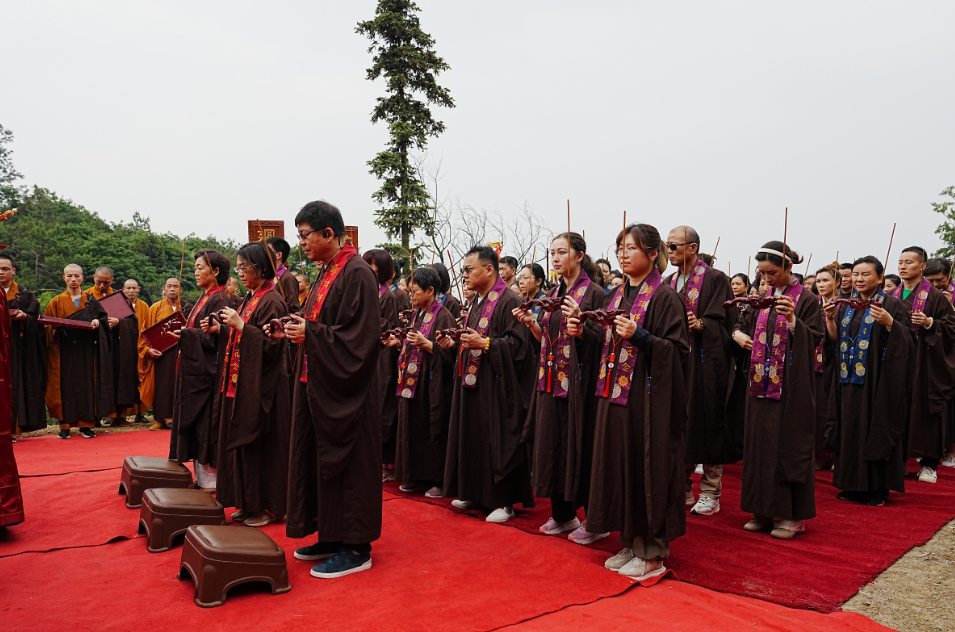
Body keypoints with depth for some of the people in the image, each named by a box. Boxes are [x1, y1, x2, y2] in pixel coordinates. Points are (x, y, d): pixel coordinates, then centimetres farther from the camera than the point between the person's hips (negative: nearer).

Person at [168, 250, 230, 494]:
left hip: (206, 371, -10)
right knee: (195, 425, 12)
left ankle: (209, 482, 6)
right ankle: (201, 478, 21)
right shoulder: (205, 297, 15)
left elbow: (215, 337, -19)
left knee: (205, 427, -3)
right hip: (194, 369, 10)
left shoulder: (219, 299, -13)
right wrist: (181, 333, 4)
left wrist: (185, 334, -20)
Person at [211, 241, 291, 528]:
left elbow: (270, 344, -21)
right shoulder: (250, 298, 13)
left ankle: (268, 507, 11)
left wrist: (239, 324, -20)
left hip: (262, 384, -9)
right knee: (242, 443, 13)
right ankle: (248, 504, 24)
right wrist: (220, 329, 6)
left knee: (260, 445, -1)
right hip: (242, 382, 9)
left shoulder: (272, 301, -14)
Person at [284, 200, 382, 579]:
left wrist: (310, 333, -18)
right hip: (319, 387, 10)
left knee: (345, 463, -1)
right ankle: (331, 537, 28)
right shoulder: (327, 274, 13)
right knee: (320, 461, 15)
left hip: (345, 390, -10)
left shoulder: (357, 274, -16)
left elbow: (360, 337, -21)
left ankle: (356, 549, 12)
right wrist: (301, 330, 2)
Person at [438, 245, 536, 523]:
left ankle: (505, 501, 8)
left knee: (497, 439, -3)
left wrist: (484, 343, -25)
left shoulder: (509, 301, -12)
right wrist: (455, 343, 7)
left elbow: (518, 343, -19)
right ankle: (475, 493, 26)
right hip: (473, 382, 9)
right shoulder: (477, 302, 15)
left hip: (497, 385, -9)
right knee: (472, 437, 13)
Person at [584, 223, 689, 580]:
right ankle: (630, 543, 25)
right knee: (619, 466, 11)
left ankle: (653, 553, 13)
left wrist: (638, 335, -23)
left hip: (647, 399, -8)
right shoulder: (619, 295, 15)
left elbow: (677, 349, -14)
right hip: (615, 396, 8)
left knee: (647, 468, -1)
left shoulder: (664, 296, -8)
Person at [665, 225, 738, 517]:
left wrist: (700, 324, -27)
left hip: (706, 361, -5)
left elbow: (722, 321, -11)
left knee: (708, 421, 0)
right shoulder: (668, 283, 14)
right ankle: (681, 489, 19)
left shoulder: (716, 280, -3)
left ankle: (710, 493, 12)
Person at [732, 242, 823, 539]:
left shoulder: (806, 300, -5)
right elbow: (743, 325, 21)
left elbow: (815, 339, -10)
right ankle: (765, 509, 19)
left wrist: (792, 320, -24)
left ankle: (792, 514, 11)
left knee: (788, 444, -1)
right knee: (760, 443, 8)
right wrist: (738, 334, -1)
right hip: (761, 383, 6)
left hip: (791, 386, -5)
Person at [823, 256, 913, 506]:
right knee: (850, 429, 7)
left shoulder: (892, 305, -3)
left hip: (877, 380, -5)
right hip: (849, 378, 5)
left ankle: (878, 488, 9)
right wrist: (830, 318, -6)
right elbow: (835, 341, 9)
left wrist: (889, 322, -24)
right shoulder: (846, 306, 12)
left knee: (875, 429, -1)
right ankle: (853, 485, 17)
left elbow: (906, 342, -9)